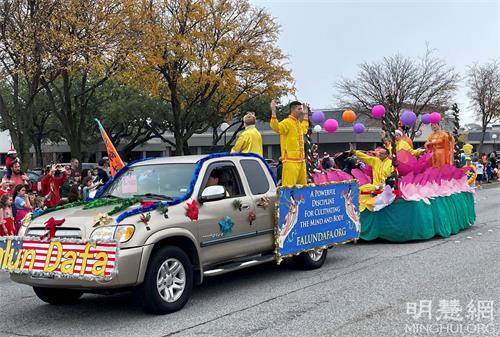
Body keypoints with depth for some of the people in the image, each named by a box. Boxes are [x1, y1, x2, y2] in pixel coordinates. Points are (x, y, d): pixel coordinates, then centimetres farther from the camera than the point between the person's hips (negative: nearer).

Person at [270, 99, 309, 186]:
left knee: (302, 185, 9)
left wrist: (306, 115, 41)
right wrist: (273, 112, -35)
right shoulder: (287, 122, -8)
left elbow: (304, 130, 42)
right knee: (289, 186, -13)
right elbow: (275, 127, -28)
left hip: (301, 160, 9)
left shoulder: (298, 123, 19)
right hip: (290, 160, -9)